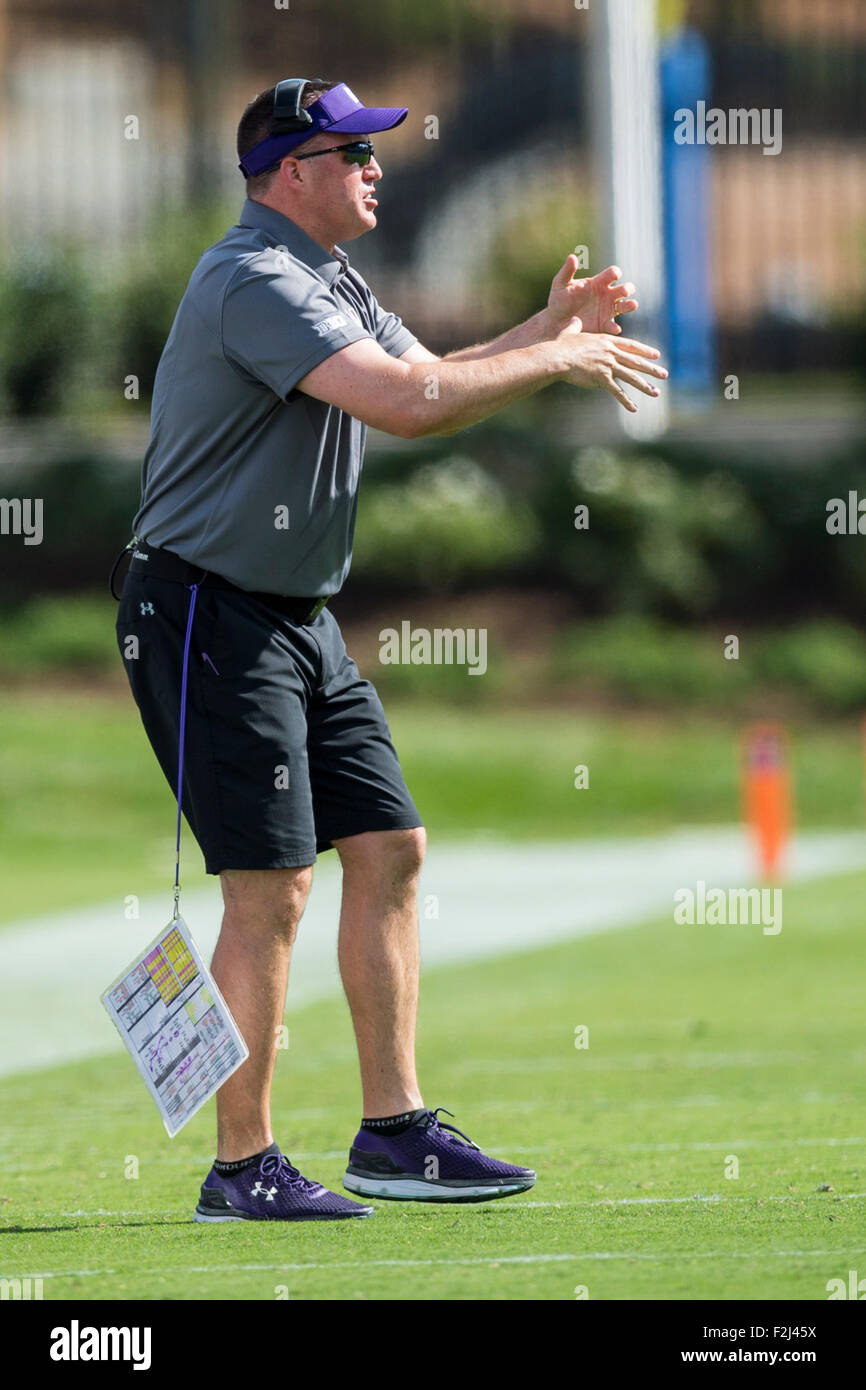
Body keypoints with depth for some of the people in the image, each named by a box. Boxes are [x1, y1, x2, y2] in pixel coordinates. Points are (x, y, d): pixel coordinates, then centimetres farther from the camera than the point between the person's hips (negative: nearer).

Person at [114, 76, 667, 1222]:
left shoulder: (333, 284, 15)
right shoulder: (255, 282, -19)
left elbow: (434, 392, 23)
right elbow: (404, 402, -29)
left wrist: (549, 331, 9)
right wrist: (557, 357, -19)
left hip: (301, 622, 10)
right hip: (207, 613, -10)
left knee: (389, 848, 7)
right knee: (270, 885, -12)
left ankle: (394, 1133, 10)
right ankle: (243, 1169, -7)